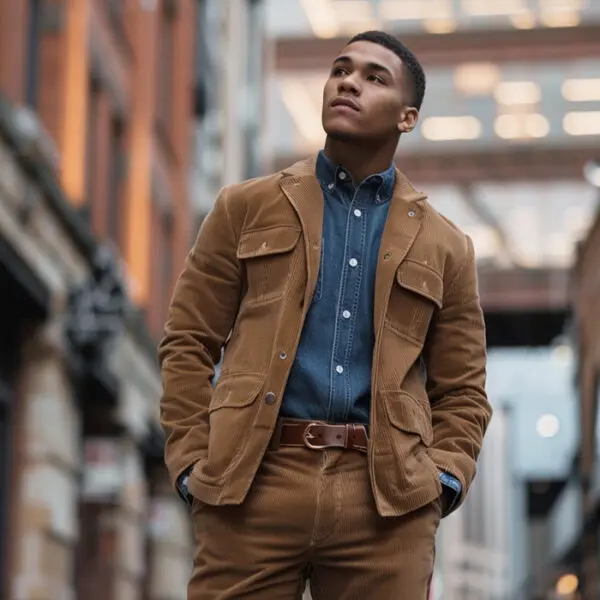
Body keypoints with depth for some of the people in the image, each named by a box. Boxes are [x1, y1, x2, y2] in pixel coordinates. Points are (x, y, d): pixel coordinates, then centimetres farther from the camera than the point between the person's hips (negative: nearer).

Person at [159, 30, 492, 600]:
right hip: (250, 486, -1)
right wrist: (194, 465, -1)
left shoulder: (445, 247, 16)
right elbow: (188, 344, 10)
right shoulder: (246, 208, 13)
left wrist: (443, 479, -1)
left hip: (389, 501, 1)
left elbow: (462, 391, 16)